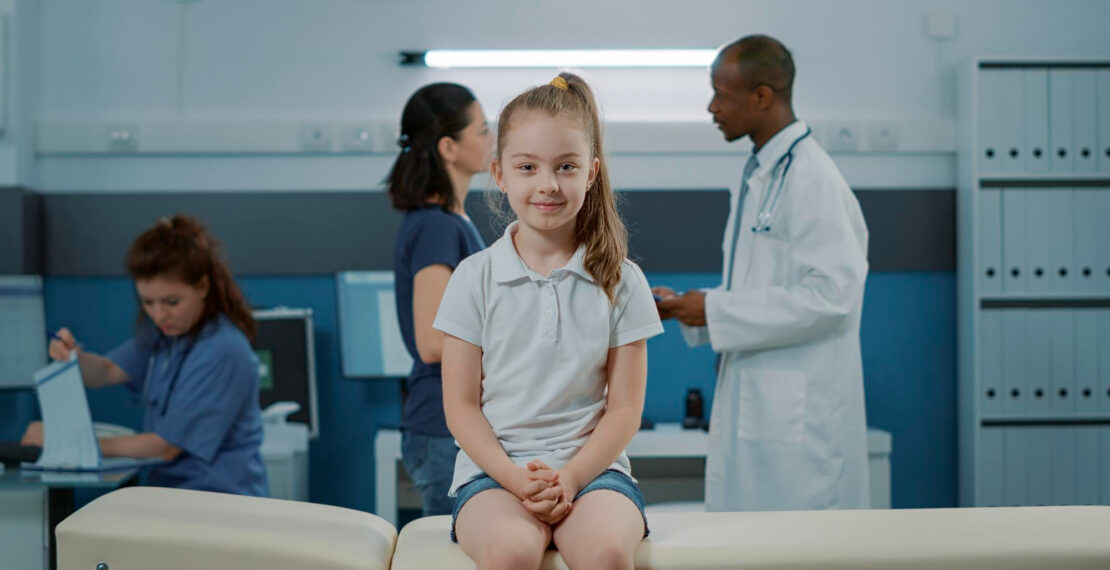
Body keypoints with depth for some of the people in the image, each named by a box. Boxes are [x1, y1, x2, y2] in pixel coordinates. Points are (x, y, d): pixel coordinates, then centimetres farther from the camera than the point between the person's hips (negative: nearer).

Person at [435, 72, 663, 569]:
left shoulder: (621, 282, 5)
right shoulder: (474, 279, 4)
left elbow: (624, 408, 3)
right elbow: (461, 405, 3)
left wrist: (570, 478, -13)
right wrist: (515, 477, -13)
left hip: (590, 464, 1)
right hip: (494, 468, 0)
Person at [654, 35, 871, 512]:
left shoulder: (812, 179, -14)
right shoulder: (758, 175, 17)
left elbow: (831, 294, -21)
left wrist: (715, 311, -17)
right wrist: (685, 306, 8)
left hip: (798, 415, -9)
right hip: (749, 405, 9)